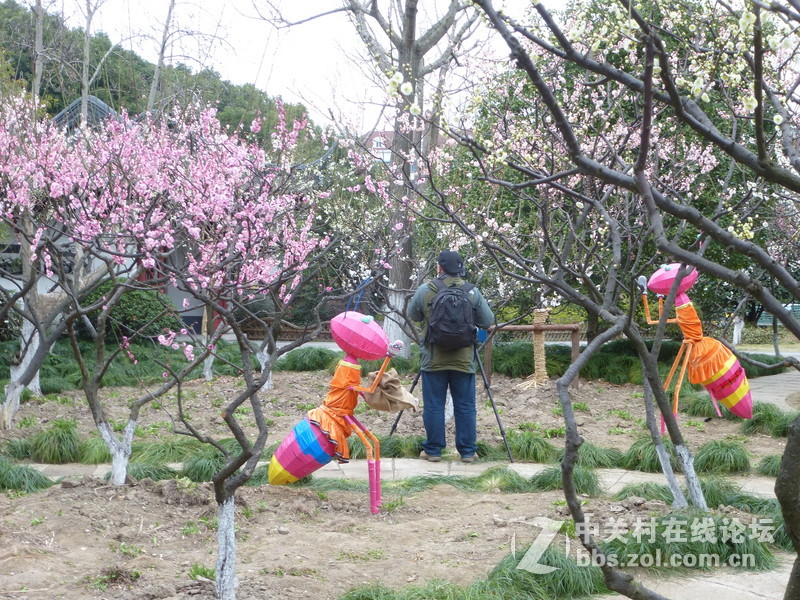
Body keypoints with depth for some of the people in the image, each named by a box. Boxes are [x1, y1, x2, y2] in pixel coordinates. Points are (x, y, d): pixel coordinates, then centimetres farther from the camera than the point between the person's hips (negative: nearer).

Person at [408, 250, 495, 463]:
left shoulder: (425, 291, -4)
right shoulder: (472, 292, -2)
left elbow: (413, 315, 11)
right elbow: (487, 321, 4)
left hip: (433, 360, -1)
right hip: (464, 360, 1)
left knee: (433, 406, 7)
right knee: (465, 407, 7)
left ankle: (433, 450, 11)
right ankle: (467, 451, 11)